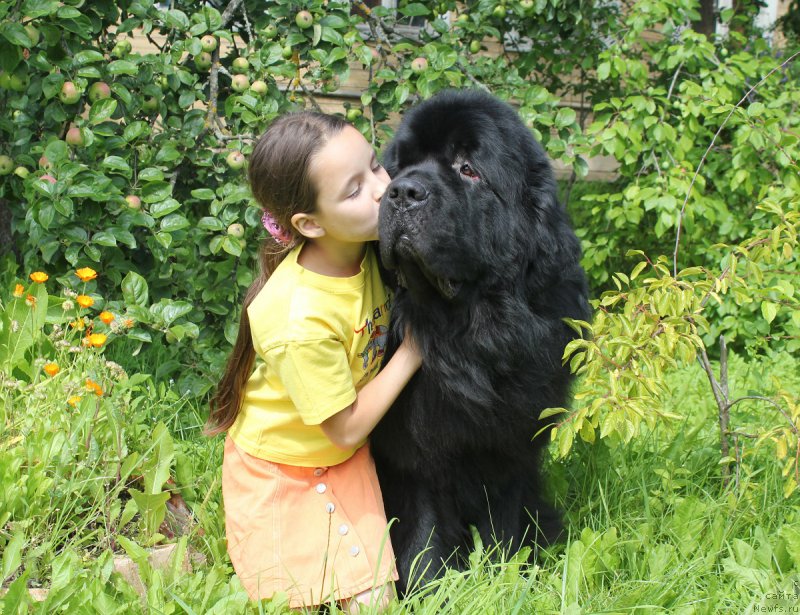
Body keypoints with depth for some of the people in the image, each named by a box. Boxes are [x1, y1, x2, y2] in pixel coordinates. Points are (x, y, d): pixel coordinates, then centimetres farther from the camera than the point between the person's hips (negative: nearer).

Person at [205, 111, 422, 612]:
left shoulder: (367, 243, -17)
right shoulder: (300, 322, -37)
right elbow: (346, 428, -22)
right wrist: (410, 353, -20)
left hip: (347, 461, 6)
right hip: (280, 472, -6)